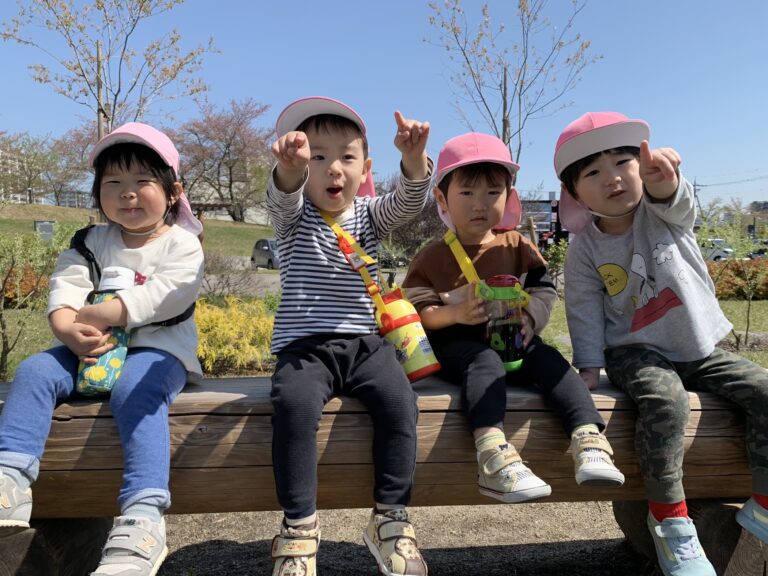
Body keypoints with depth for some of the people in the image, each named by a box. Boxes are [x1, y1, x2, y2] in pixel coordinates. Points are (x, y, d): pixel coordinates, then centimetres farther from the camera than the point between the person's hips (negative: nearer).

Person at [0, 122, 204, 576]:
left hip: (157, 350, -5)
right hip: (94, 351, 6)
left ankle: (143, 517, -42)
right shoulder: (93, 243, 12)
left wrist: (95, 315, -24)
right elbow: (66, 288, -3)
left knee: (134, 390, -34)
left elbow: (159, 296, -18)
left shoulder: (182, 245, -2)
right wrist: (71, 332, -24)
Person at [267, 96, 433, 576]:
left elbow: (410, 200, -6)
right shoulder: (294, 217, 7)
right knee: (295, 402, -31)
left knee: (399, 400, -25)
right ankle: (300, 522, -16)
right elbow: (283, 195, -18)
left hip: (365, 342, 2)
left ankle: (390, 518, -9)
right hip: (305, 344, -1)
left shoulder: (370, 214, 13)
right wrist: (289, 166, -43)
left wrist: (414, 159, -29)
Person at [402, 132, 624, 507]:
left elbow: (544, 290, 4)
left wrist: (529, 318, -18)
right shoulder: (432, 258, 3)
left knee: (548, 359, -26)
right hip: (458, 345, -3)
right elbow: (419, 312, -3)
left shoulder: (517, 247, 11)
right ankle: (495, 458, -54)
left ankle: (589, 441, -36)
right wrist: (455, 314, -23)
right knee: (485, 362, -35)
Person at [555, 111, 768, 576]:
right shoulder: (585, 250, -7)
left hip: (699, 346, 4)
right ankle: (670, 519, -15)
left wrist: (663, 181, -53)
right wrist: (590, 364, -12)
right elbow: (585, 310, -5)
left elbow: (678, 204, -29)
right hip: (637, 351, -3)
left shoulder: (663, 214, -5)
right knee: (666, 400, -32)